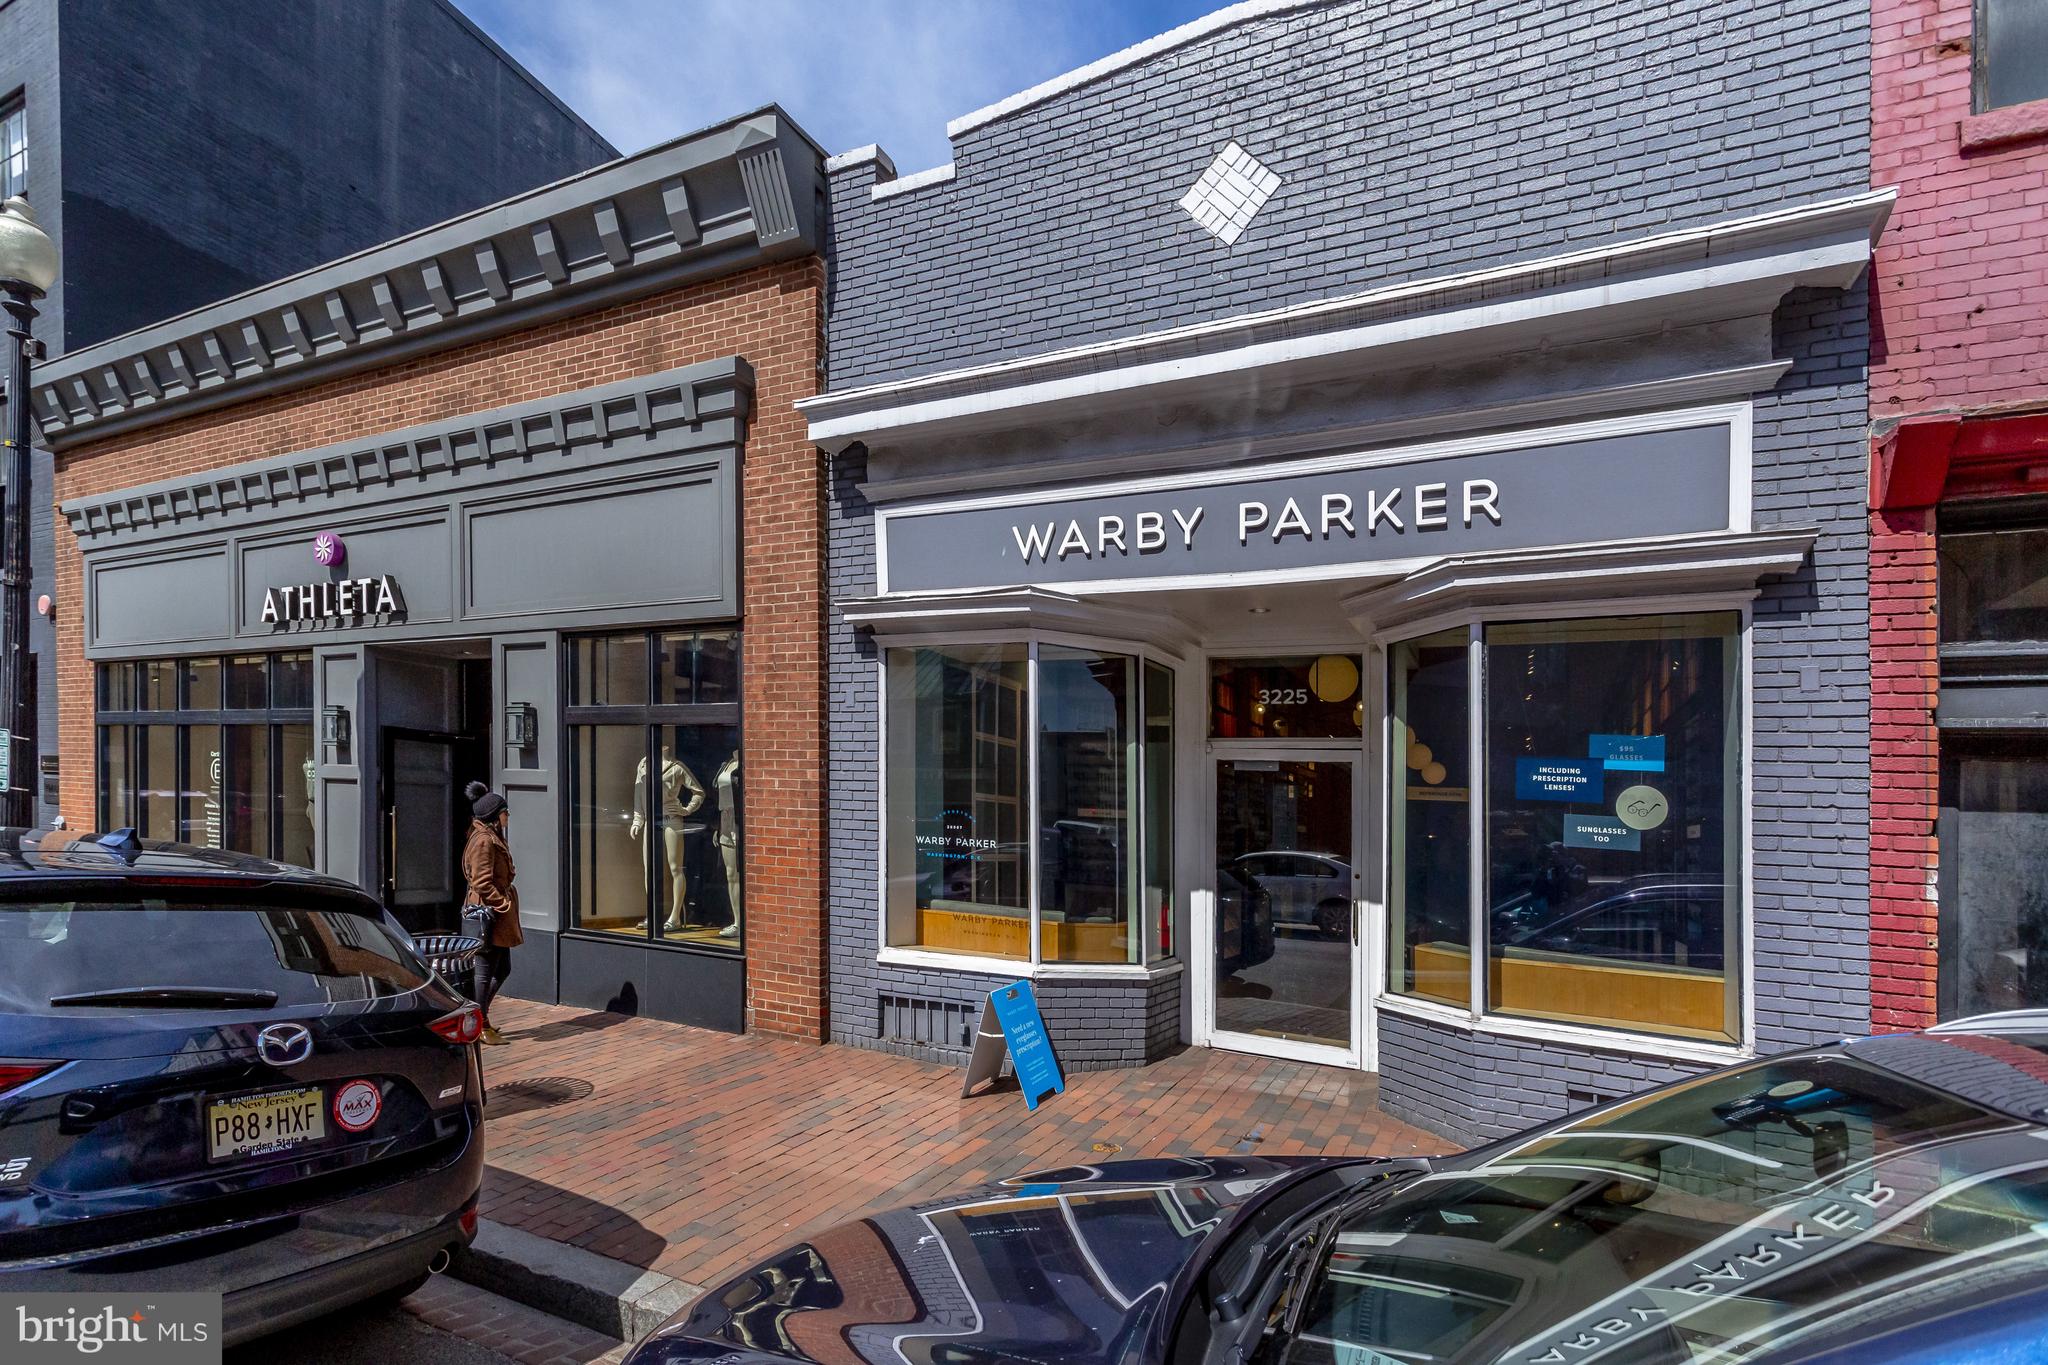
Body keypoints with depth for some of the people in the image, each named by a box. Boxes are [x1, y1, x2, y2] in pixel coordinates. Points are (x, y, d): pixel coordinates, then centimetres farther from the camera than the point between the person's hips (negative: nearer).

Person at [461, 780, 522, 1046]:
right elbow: (482, 882, -21)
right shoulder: (484, 841, -16)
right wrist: (505, 904, -17)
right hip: (489, 914, -10)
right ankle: (481, 1027, 10)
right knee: (486, 971, 0)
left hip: (498, 914, 10)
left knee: (502, 969, 16)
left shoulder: (493, 838, 15)